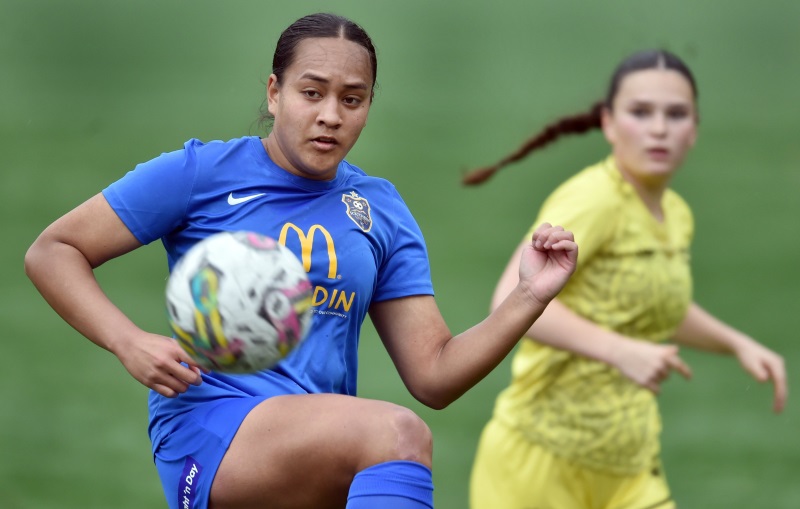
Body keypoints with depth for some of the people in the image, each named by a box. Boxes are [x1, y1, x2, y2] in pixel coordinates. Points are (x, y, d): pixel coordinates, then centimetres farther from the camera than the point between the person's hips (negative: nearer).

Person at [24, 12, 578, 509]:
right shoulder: (200, 173, 3)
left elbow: (433, 376, 11)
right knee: (397, 433, -30)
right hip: (205, 428, -6)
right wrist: (129, 343, -12)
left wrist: (529, 299, -4)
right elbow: (51, 252, 4)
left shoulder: (381, 211, 14)